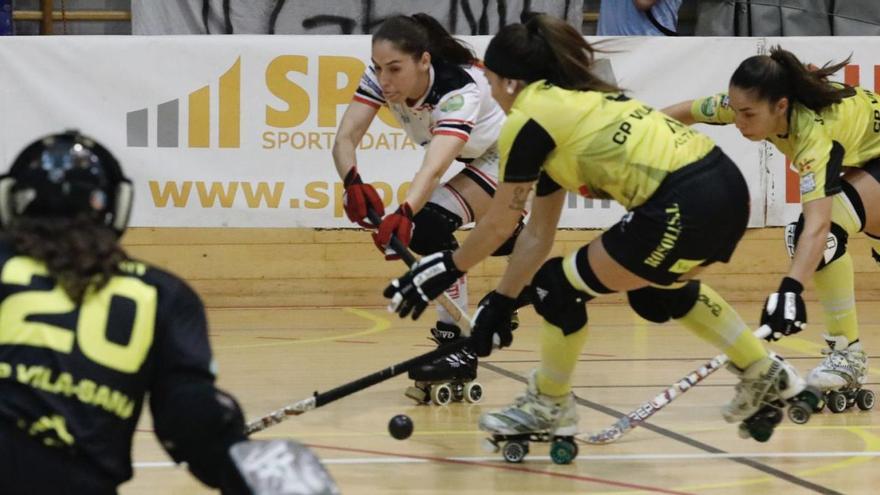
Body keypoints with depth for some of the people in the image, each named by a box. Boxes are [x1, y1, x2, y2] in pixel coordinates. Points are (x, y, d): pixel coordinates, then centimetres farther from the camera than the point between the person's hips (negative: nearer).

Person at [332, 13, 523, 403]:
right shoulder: (380, 78, -23)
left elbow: (434, 168, -55)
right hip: (479, 156, 8)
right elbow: (345, 138, -32)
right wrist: (353, 183, -54)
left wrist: (404, 214, -72)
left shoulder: (459, 89, -41)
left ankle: (457, 348, -18)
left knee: (432, 223, -25)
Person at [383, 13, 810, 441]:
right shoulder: (573, 103, 25)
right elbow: (538, 233, 30)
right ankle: (767, 375, 41)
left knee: (560, 288, 8)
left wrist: (450, 268, 25)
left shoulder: (527, 122, -1)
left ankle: (549, 406, 29)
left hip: (686, 207, -9)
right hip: (727, 186, 9)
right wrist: (500, 302, 32)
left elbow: (497, 227, 9)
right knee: (654, 291, 35)